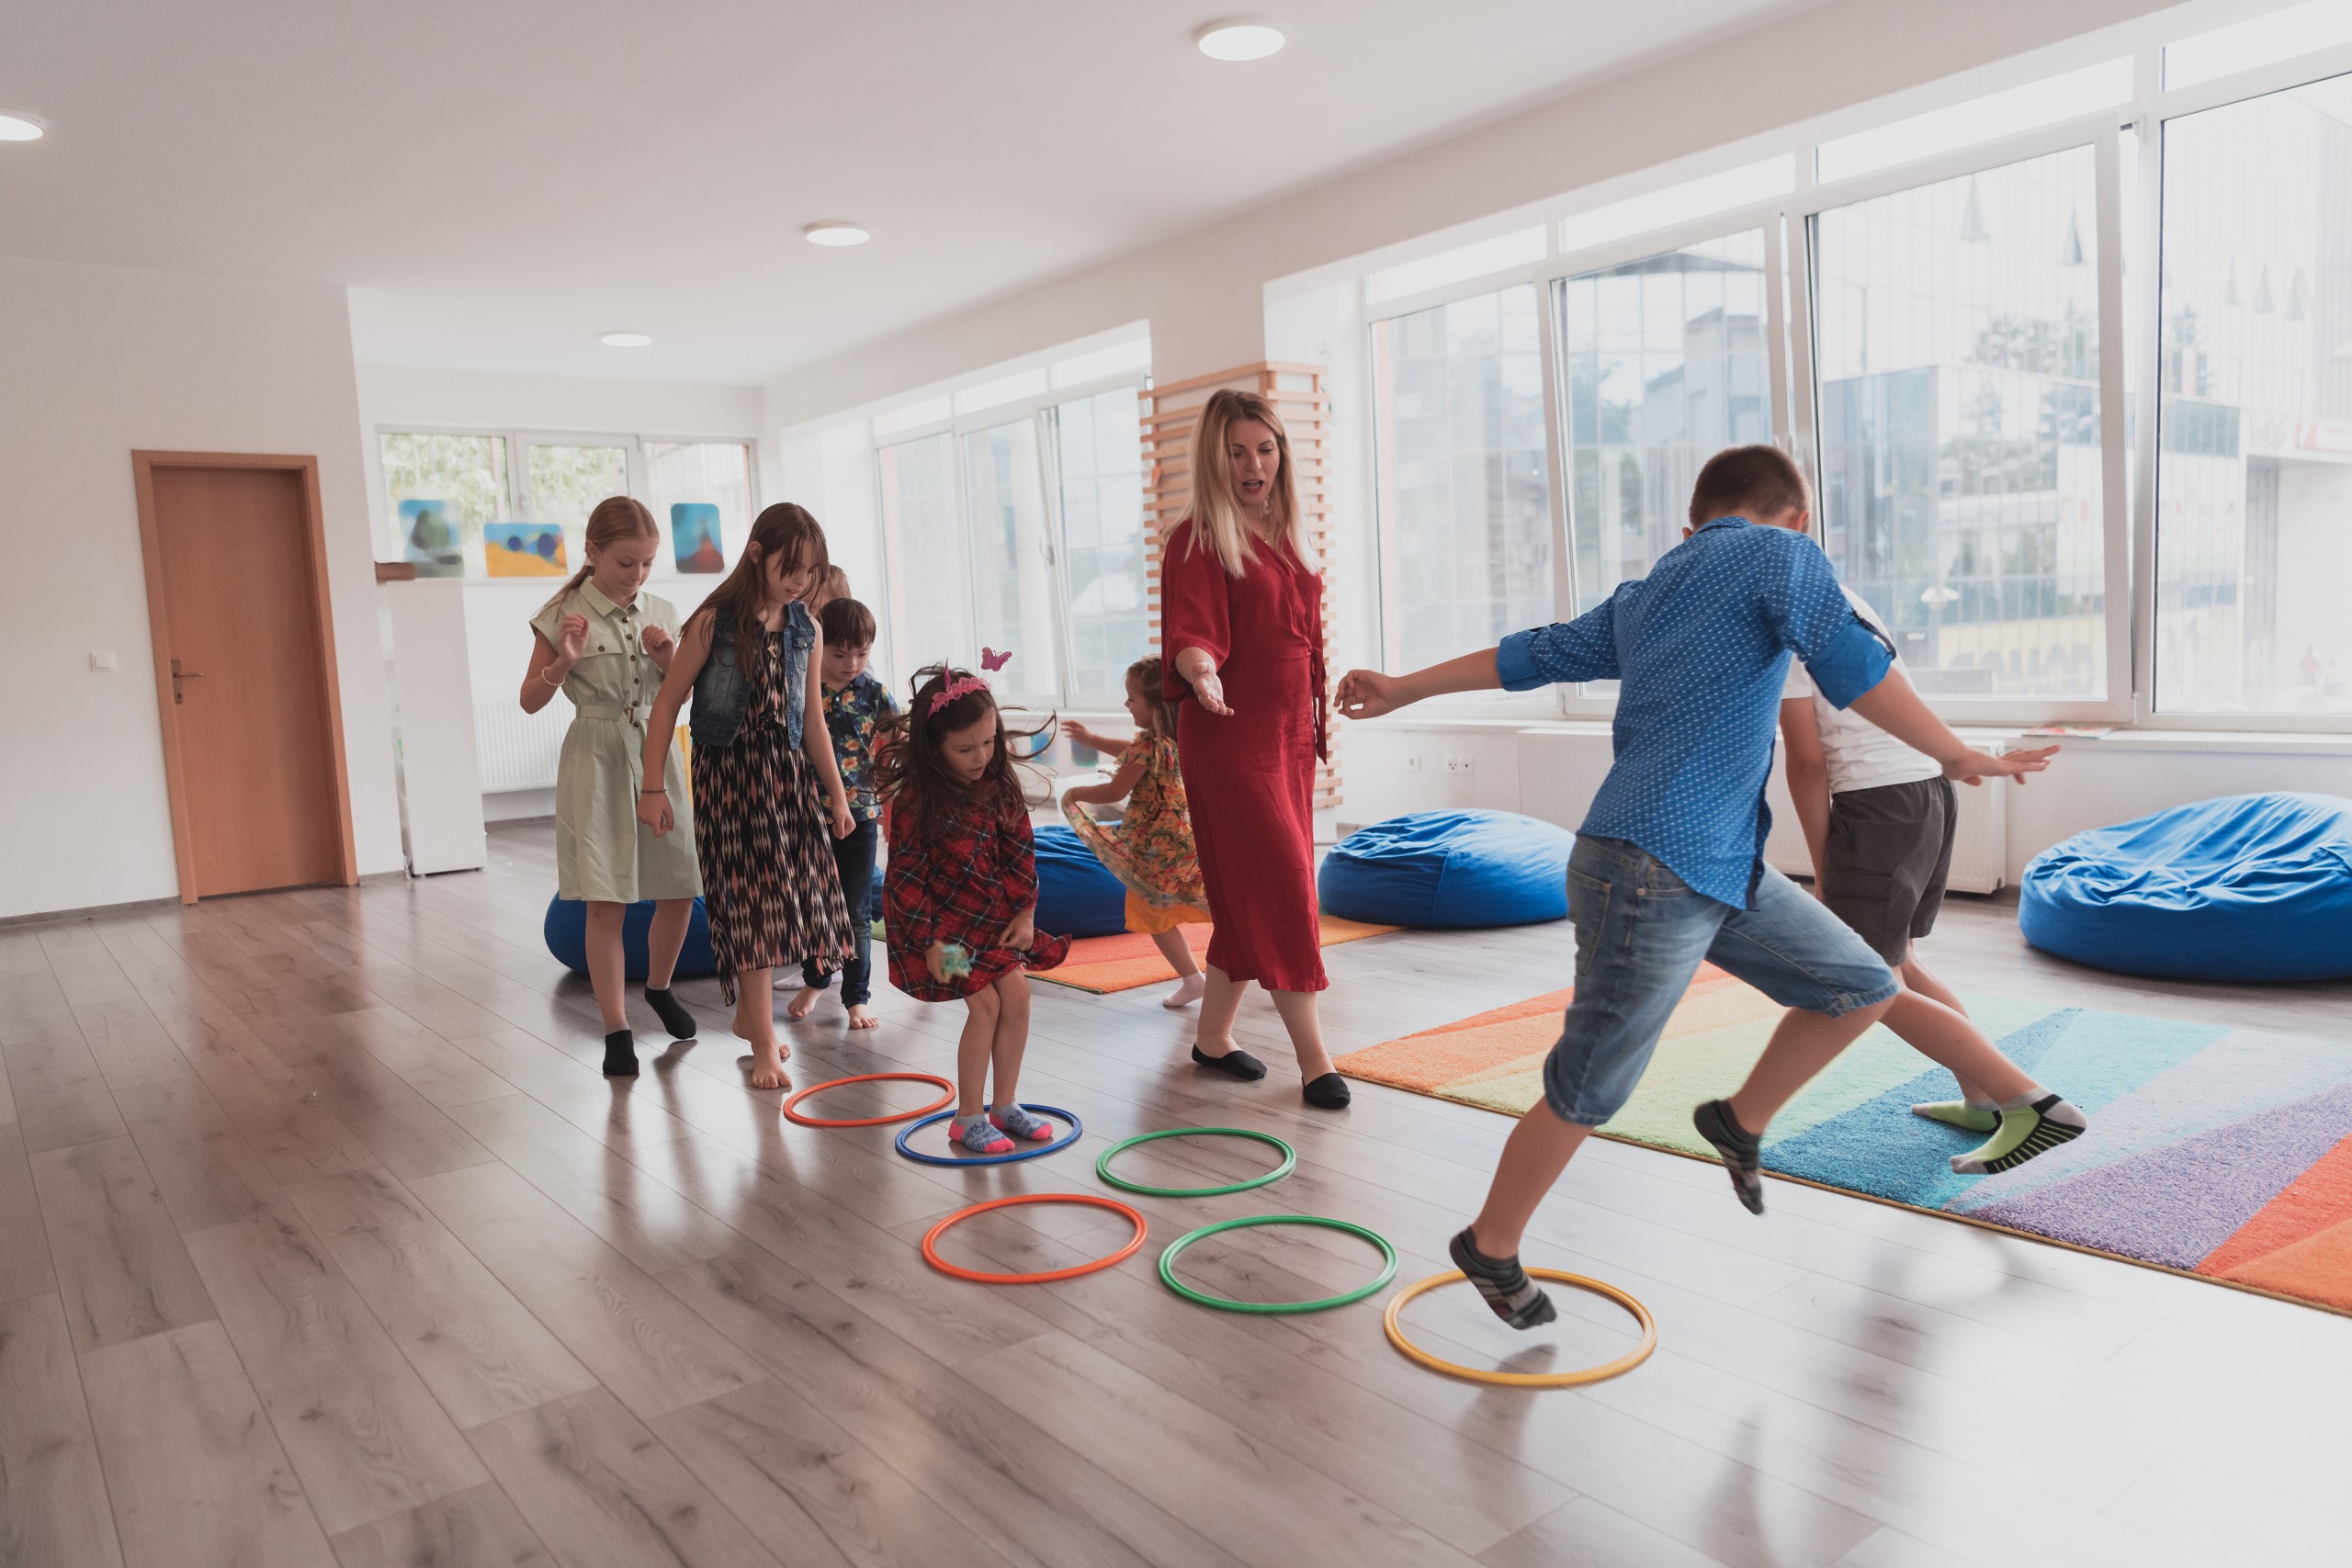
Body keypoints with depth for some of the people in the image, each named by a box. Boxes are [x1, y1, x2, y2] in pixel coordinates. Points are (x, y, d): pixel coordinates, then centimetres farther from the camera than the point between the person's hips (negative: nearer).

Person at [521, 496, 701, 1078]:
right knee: (606, 902, -4)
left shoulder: (659, 613, 5)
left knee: (679, 891, 8)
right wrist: (563, 662, -19)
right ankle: (617, 1030, 5)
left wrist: (669, 658, -7)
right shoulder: (563, 615, -5)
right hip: (596, 762, -4)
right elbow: (530, 700, -1)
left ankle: (658, 987, 35)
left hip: (657, 754, 4)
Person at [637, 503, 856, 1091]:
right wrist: (653, 788, -10)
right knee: (751, 900, -4)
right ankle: (764, 1044, 3)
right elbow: (667, 704, -7)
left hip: (788, 772, 5)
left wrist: (836, 795, 11)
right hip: (730, 772, -5)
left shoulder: (806, 631, 4)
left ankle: (748, 1013, 31)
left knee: (785, 894, 9)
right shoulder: (715, 622, -10)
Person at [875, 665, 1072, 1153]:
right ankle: (968, 1117, 3)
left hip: (993, 915, 6)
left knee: (1017, 993, -2)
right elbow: (906, 878, -17)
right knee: (985, 1003, -12)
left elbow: (1021, 853, 3)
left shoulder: (1000, 788, -5)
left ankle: (1005, 1104, 15)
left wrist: (1025, 913, -3)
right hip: (939, 920, -5)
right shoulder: (915, 800, -21)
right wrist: (929, 941, -19)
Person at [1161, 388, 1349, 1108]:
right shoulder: (1197, 541, -8)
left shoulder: (1287, 536, 14)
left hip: (1290, 733, 7)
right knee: (1281, 886, -9)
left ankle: (1213, 1035, 23)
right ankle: (1313, 1058, -2)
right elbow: (1190, 632, -21)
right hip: (1228, 734, -7)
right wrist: (1200, 673, -42)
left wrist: (1317, 724, 20)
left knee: (1253, 895, 11)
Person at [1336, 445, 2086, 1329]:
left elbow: (1529, 655, 22)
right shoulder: (1781, 554, -4)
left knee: (1862, 989, 15)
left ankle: (1742, 1122, 32)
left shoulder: (1642, 598, 18)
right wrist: (1958, 758, -2)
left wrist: (1403, 689, 29)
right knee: (1587, 1094, 4)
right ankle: (1491, 1248, 20)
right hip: (1653, 872, -9)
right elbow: (1853, 669, -13)